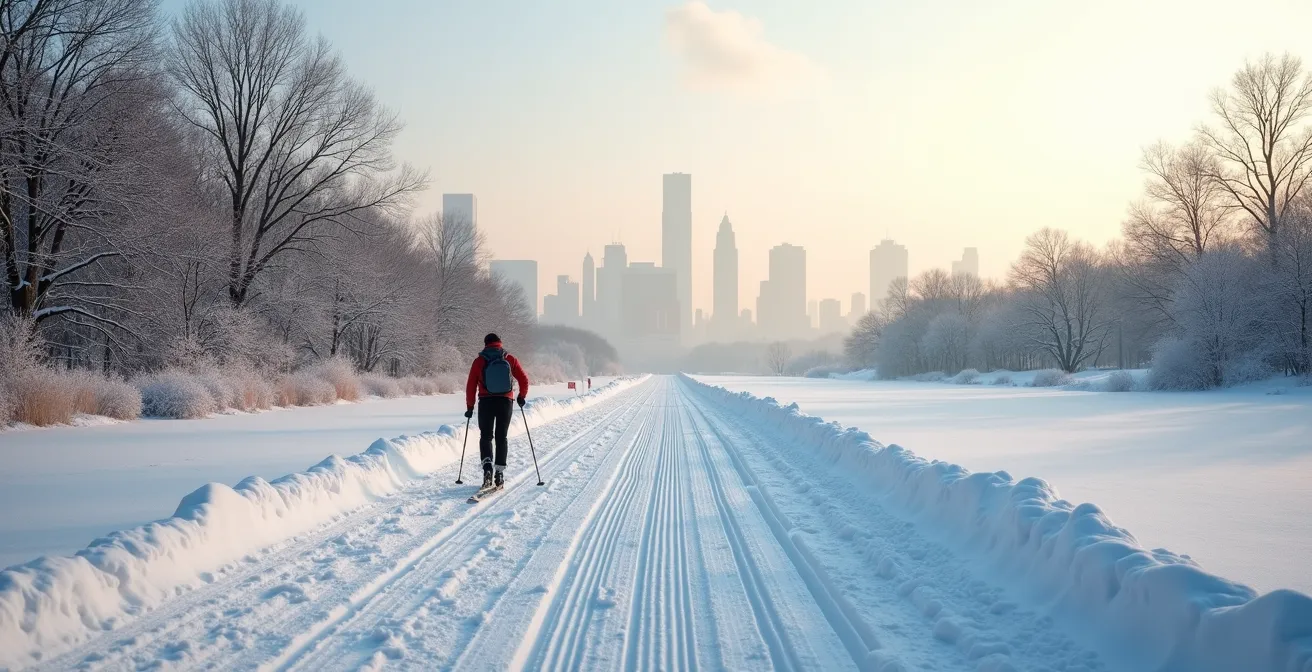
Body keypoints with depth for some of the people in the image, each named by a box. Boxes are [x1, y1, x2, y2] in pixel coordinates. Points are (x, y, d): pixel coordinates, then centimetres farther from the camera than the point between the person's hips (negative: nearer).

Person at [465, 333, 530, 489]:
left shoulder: (479, 361, -1)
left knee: (486, 436, 9)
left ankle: (487, 466, -14)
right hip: (506, 402, 1)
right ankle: (499, 473, 6)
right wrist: (522, 396, 18)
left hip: (486, 402, -1)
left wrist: (469, 406, 6)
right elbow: (524, 379, 2)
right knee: (501, 437, 11)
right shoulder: (510, 359, 2)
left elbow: (471, 385, -2)